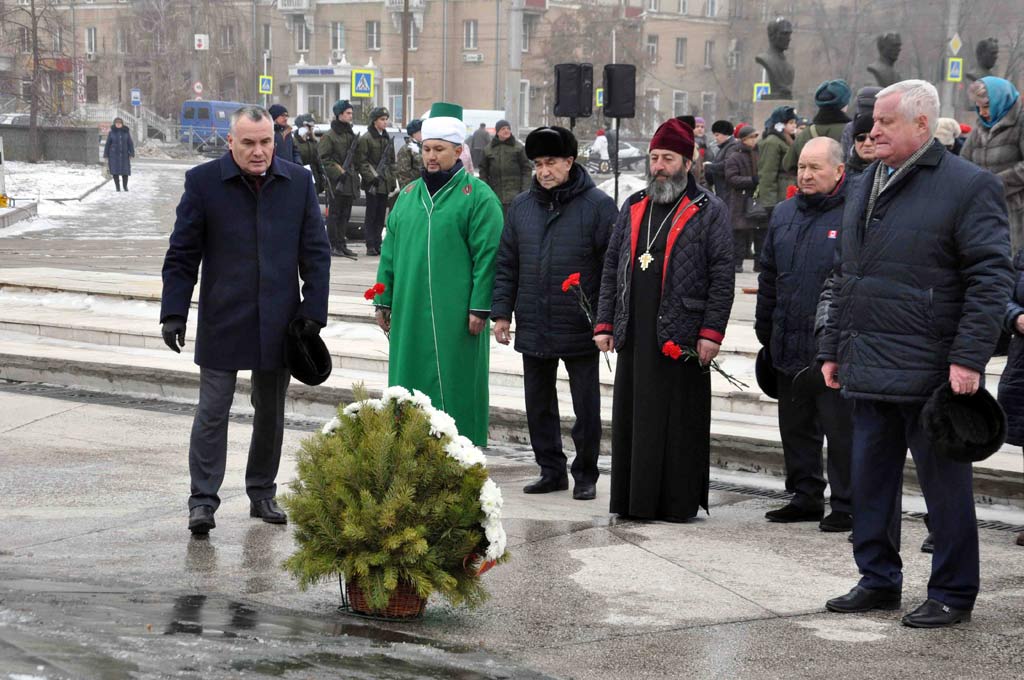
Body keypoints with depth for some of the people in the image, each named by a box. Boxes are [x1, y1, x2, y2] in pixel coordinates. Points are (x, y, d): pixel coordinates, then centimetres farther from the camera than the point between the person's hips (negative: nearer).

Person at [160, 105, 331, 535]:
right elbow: (182, 254, -2)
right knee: (212, 411, -3)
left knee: (271, 413, 12)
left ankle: (262, 493, 24)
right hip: (222, 320, -3)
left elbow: (316, 253, 5)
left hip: (278, 322, 3)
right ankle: (203, 499, 2)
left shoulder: (298, 182, 2)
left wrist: (313, 311, -2)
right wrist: (174, 313, -7)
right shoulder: (203, 182, -4)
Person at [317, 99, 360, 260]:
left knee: (345, 215, 9)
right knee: (334, 214, -3)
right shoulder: (329, 136, -9)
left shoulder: (351, 134, 15)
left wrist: (354, 173, 12)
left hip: (350, 181, 7)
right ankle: (333, 245, -1)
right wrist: (338, 173, -18)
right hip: (336, 181, -7)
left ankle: (342, 244, 14)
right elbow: (324, 158, -13)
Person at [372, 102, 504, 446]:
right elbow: (390, 251, 17)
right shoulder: (408, 195, 14)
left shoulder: (478, 196, -4)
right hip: (409, 312, 6)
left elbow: (487, 255, -9)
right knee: (409, 383, 8)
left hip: (455, 315, -5)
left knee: (454, 386, -2)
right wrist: (384, 301, 12)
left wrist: (480, 308, -14)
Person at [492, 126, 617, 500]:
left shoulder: (598, 205, -5)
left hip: (580, 329, -4)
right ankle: (551, 471, 21)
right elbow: (506, 265, 13)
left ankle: (585, 475, 15)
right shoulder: (521, 206, 9)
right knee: (539, 405, 10)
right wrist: (501, 312, 6)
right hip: (533, 328, 5)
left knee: (586, 408, 4)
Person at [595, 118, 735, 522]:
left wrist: (711, 333, -11)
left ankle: (677, 502, 5)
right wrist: (605, 324, 10)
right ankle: (633, 500, 13)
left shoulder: (709, 211, 1)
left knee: (678, 422, -2)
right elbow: (612, 268, 18)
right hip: (634, 334, 5)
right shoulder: (633, 208, 17)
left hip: (682, 335, -5)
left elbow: (722, 276, -4)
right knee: (631, 418, 6)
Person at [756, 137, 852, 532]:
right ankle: (806, 496, 26)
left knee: (841, 429, -1)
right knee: (795, 426, 14)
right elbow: (769, 277, 20)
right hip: (789, 347, 7)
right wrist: (765, 332, 18)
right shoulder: (784, 214, 14)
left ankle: (847, 504, 7)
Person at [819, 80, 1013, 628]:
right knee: (871, 479, 13)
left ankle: (953, 593, 12)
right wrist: (834, 348, 17)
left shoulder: (969, 187, -8)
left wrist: (968, 358, -17)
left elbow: (990, 279, -12)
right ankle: (878, 581, 26)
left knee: (943, 482, 2)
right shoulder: (863, 187, 15)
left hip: (929, 370, -7)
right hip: (869, 370, 7)